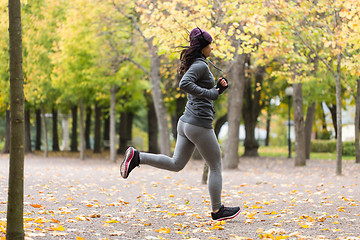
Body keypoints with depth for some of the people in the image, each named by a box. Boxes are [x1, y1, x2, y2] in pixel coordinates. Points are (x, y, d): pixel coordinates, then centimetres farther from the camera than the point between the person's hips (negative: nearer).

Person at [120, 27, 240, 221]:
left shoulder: (195, 65, 18)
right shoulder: (200, 65, -12)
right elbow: (184, 84, -29)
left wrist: (218, 88, 11)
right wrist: (211, 93, -23)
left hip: (185, 123, 9)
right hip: (199, 125, -9)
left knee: (176, 164, 9)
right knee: (216, 167, 5)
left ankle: (137, 157, -4)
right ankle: (217, 210, 13)